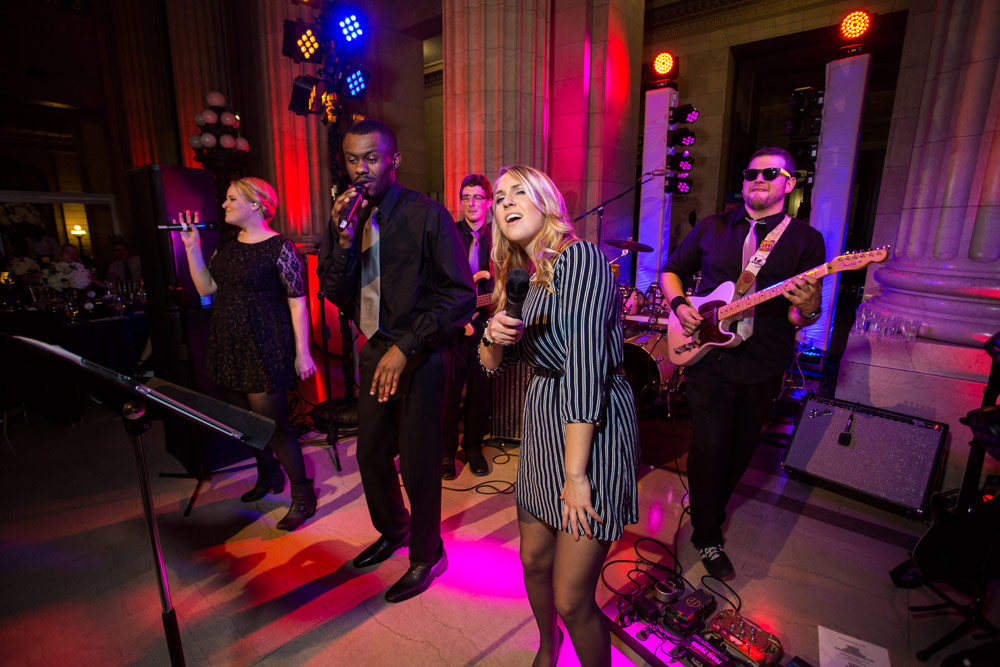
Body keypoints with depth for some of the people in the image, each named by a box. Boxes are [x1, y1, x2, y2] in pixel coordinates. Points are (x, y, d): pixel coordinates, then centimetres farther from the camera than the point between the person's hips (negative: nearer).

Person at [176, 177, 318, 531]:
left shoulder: (279, 247, -12)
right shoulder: (228, 244, 10)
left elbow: (297, 302, -14)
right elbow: (206, 287, 10)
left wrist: (302, 353, -17)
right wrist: (192, 246, 4)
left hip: (264, 346, -7)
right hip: (229, 343, 8)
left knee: (273, 421, -4)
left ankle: (302, 495, 11)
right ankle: (268, 476, 38)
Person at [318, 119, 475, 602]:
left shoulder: (427, 215, -12)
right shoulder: (344, 217, 6)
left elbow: (461, 295, -16)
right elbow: (336, 295, 3)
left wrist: (405, 348, -21)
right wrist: (343, 240, -14)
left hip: (421, 357, -6)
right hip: (375, 352, 6)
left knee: (418, 465, 4)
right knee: (371, 455, 18)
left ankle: (426, 556, 31)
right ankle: (393, 530, 46)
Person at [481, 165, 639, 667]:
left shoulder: (580, 258, -17)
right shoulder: (520, 277, 9)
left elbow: (586, 367, -23)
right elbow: (493, 364, 13)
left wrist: (575, 473, -23)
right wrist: (494, 337, -10)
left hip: (593, 430, -7)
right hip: (543, 419, 8)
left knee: (572, 600, -2)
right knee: (534, 559, 22)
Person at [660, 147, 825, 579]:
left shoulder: (806, 240, 3)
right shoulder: (711, 228, 7)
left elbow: (804, 317, -2)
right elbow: (671, 271, 14)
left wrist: (806, 308, -26)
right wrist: (679, 306, -5)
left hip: (764, 366, 1)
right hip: (707, 354, -1)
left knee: (740, 450, 15)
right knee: (710, 448, -1)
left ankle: (711, 507, 41)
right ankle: (707, 537, 17)